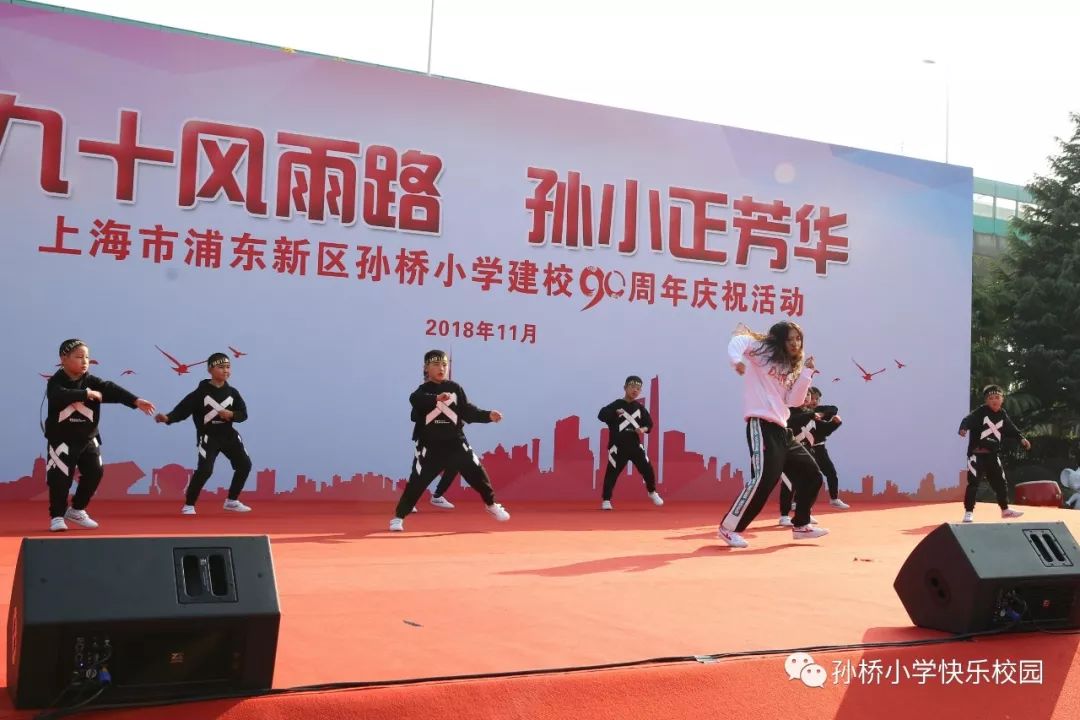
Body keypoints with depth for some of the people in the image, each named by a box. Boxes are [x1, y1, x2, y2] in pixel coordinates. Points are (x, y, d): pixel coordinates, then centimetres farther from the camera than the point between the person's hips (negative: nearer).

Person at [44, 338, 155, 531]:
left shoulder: (92, 381, -1)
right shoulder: (56, 382, -11)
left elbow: (112, 390, -16)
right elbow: (60, 396, -35)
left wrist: (136, 401, -30)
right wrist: (87, 393, -34)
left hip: (88, 438, 4)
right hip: (62, 439, -4)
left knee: (94, 473, 4)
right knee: (61, 478, -4)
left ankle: (76, 510, 22)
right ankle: (57, 516, 11)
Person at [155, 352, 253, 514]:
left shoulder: (232, 392, 3)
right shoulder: (201, 392, -11)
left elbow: (243, 414, 4)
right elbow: (183, 409, -17)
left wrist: (231, 414, -18)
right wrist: (168, 417, -35)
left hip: (228, 435, 6)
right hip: (209, 437, -5)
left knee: (244, 464, 7)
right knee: (204, 470, -19)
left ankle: (232, 501, 24)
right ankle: (188, 506, -4)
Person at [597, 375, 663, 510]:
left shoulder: (640, 407, 9)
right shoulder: (616, 405, -6)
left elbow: (649, 423, 14)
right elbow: (601, 416, -19)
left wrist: (643, 429, -8)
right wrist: (615, 413, -35)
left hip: (635, 445, 4)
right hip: (618, 446, -4)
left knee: (647, 469, 5)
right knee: (612, 472, -5)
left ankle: (652, 492, 31)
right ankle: (606, 500, 7)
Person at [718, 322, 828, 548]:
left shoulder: (791, 368, 20)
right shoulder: (762, 350, 2)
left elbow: (793, 400, 10)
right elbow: (738, 340, -14)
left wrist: (806, 372, 3)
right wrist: (736, 359, -33)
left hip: (781, 428, 9)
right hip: (761, 424, -9)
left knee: (810, 473, 14)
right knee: (764, 477, -21)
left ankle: (800, 525, 27)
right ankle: (729, 528, -13)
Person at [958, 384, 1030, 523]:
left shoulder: (1003, 415, 8)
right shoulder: (980, 412, -11)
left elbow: (1011, 429, 16)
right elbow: (968, 420, -25)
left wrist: (1021, 438, 1)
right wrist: (963, 428, -47)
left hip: (993, 454, 6)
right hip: (977, 453, -6)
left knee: (1000, 482, 16)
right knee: (973, 482, -9)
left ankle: (1005, 509, 33)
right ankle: (968, 512, -3)